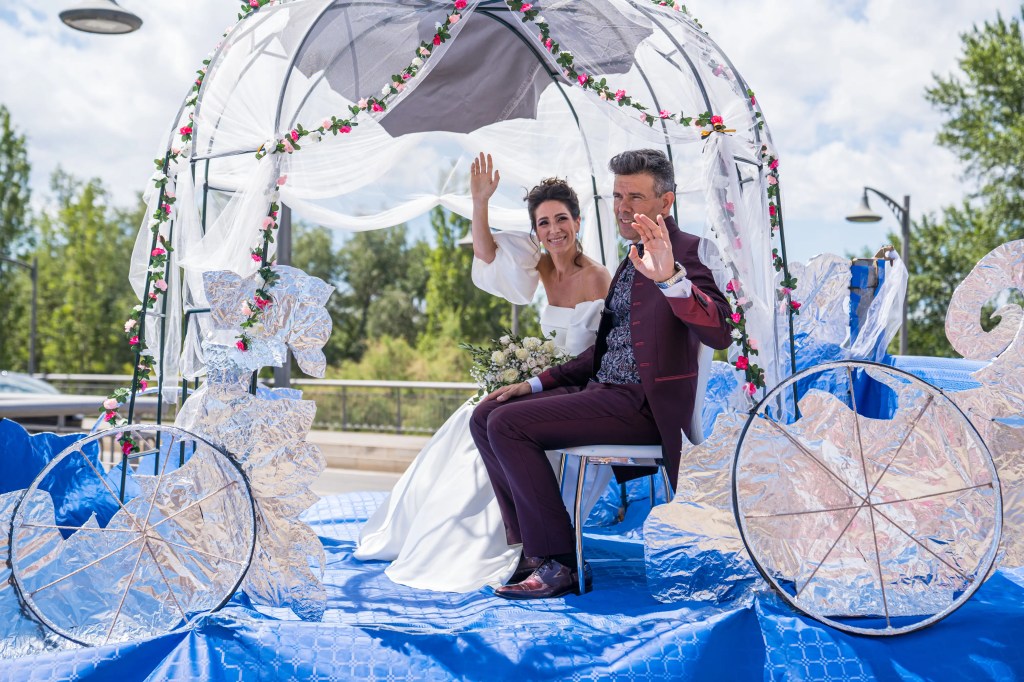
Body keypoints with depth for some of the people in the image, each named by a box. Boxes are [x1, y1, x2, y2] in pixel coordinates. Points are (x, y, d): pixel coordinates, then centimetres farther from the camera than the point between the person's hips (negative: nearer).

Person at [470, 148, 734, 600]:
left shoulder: (684, 251, -9)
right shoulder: (634, 256, 19)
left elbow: (719, 333, -26)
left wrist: (669, 278, -41)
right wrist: (537, 384, 14)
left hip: (643, 403, -10)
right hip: (605, 390, 10)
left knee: (508, 423, -20)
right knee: (485, 416, 5)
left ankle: (561, 564, -13)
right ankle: (531, 548, 7)